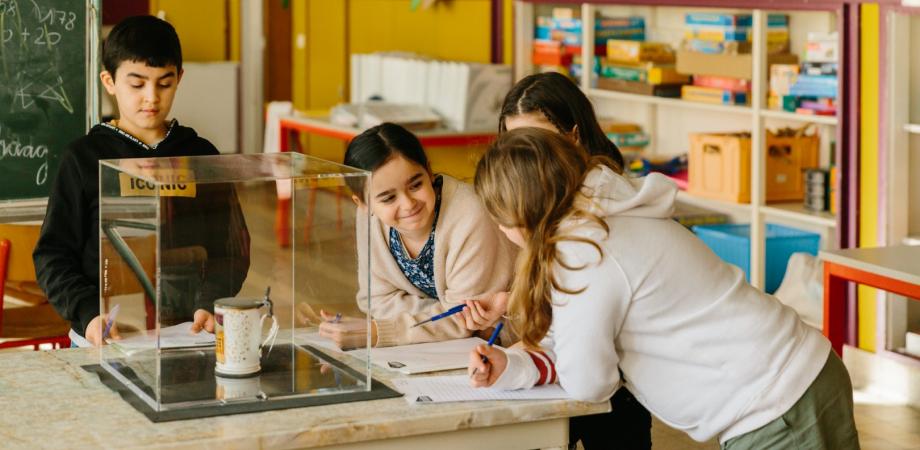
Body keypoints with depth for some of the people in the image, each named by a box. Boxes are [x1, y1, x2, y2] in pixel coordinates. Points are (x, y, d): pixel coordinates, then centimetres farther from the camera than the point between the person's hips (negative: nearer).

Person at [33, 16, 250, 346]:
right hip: (107, 338, -1)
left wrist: (210, 304, -9)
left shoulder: (201, 155, 11)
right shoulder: (84, 158, 5)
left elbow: (231, 247, 10)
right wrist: (88, 313, -13)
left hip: (189, 330, 1)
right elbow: (53, 255, 3)